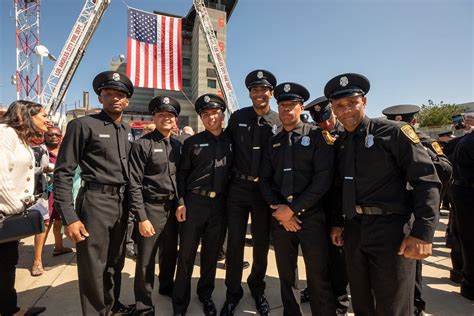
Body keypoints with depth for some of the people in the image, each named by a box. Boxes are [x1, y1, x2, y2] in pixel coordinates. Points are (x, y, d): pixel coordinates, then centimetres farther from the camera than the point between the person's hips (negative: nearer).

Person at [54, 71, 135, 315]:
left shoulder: (127, 131, 11)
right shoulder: (83, 125, -7)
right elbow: (63, 173, -11)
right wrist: (69, 217, -17)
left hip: (122, 203, 6)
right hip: (96, 202, -6)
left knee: (115, 262, 21)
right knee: (93, 267, 5)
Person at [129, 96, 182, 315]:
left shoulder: (177, 146, 9)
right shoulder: (142, 144, -8)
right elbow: (134, 185, -12)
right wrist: (142, 218, -15)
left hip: (173, 208, 5)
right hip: (151, 209, -5)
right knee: (145, 262, 5)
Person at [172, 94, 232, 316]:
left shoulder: (230, 142, 5)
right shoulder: (192, 142, 0)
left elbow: (232, 172, 9)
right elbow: (182, 174, 1)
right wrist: (180, 202, -6)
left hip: (219, 203, 2)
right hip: (195, 201, -2)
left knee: (211, 252, 15)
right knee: (186, 254, 6)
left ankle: (206, 295, 35)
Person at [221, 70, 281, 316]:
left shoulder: (279, 122, -1)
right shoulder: (237, 117, 2)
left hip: (264, 190, 0)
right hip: (238, 188, 1)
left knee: (261, 243, 14)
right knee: (235, 242, 7)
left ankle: (257, 288, 38)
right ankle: (233, 292, 28)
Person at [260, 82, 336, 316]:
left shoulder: (317, 136, -1)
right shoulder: (273, 142, 12)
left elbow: (323, 178, -11)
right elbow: (264, 179, 8)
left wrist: (294, 209, -14)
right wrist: (277, 208, -8)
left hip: (311, 215, -4)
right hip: (280, 216, 4)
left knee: (318, 278, 2)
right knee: (286, 275, 16)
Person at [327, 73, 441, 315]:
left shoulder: (393, 132, -8)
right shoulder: (340, 143, 9)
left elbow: (426, 181, -12)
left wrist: (422, 232, -18)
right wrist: (338, 223, 12)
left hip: (389, 228, -5)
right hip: (353, 230, 6)